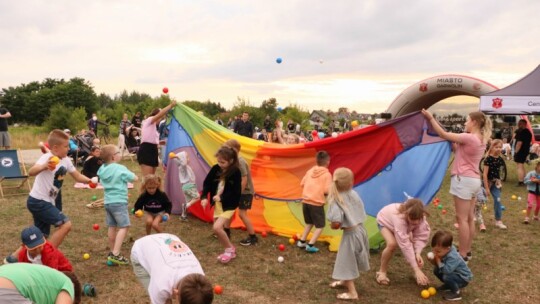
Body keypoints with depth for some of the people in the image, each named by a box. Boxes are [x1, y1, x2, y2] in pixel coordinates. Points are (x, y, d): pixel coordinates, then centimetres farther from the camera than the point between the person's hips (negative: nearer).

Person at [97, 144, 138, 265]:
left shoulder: (102, 169, 4)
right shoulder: (120, 169, -16)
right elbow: (135, 178, -7)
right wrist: (127, 174, 15)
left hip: (108, 201, 8)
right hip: (119, 202, -7)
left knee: (112, 227, 15)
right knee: (124, 227, -4)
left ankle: (112, 252, 24)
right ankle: (115, 254, -12)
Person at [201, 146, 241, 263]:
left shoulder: (235, 172, -18)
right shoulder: (216, 168, -4)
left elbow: (236, 193, -17)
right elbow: (207, 183, 3)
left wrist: (221, 197, -21)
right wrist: (204, 197, -10)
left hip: (228, 205, -6)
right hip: (217, 203, 6)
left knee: (217, 227, -19)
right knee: (218, 229, 12)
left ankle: (230, 249, 3)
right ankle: (229, 250, 31)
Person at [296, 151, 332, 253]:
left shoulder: (310, 171, 9)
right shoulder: (327, 174, -6)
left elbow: (302, 184, 11)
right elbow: (327, 190, -13)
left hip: (305, 201, 6)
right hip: (317, 203, -6)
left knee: (309, 223, 26)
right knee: (320, 225, 9)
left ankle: (301, 241, 26)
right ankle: (310, 245, -2)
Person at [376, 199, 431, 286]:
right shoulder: (399, 218, -48)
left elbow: (420, 237, -25)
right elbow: (405, 245, -48)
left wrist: (418, 253, -43)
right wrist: (416, 270, -47)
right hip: (384, 220, -5)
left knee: (413, 243, -15)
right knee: (392, 244, -29)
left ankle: (419, 275, 7)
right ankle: (382, 271, -6)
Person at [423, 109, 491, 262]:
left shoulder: (469, 138, -17)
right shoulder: (481, 140, 12)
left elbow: (443, 135, -15)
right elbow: (459, 151, 17)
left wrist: (431, 118, -8)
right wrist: (453, 144, 7)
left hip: (464, 179, -9)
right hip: (474, 180, 10)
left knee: (462, 218, -4)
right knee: (469, 218, 14)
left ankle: (462, 254, 0)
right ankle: (467, 250, 22)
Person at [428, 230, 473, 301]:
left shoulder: (452, 257, -35)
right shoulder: (444, 252, -9)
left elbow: (446, 270, -45)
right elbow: (439, 266, 1)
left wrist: (438, 261, -36)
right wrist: (433, 261, -19)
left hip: (463, 278, -9)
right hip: (454, 273, 9)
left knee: (446, 277, -33)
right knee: (436, 270, 1)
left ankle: (456, 292, -7)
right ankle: (449, 285, 22)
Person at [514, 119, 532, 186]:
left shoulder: (522, 132, -20)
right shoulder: (528, 132, 12)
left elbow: (519, 143, -24)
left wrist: (516, 152, -19)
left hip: (520, 151, -10)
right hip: (525, 151, 10)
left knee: (519, 166, -7)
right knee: (521, 166, 23)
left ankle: (520, 182, -7)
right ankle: (523, 180, 30)